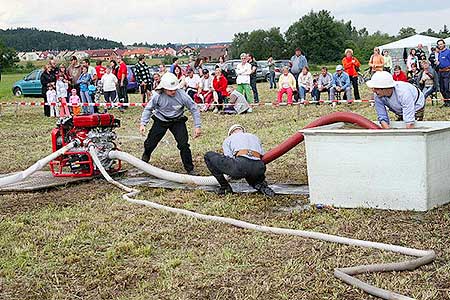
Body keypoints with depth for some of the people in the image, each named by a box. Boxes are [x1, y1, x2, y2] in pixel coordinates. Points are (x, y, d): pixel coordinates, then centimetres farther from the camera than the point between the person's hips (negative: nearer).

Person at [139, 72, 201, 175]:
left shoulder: (182, 95, -25)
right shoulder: (158, 96, -22)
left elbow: (194, 109, -12)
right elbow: (148, 109, -5)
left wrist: (197, 126, -14)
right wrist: (143, 123, -15)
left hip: (177, 121, -1)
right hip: (161, 121, 1)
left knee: (183, 145, -14)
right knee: (150, 143, 5)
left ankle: (190, 169, 2)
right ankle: (144, 160, 40)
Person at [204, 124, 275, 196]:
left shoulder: (228, 139, 25)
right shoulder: (255, 137, 37)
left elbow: (229, 160, 12)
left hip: (241, 164, -5)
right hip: (259, 168, 5)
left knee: (208, 156, 16)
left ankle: (225, 187, 15)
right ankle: (261, 186, 11)